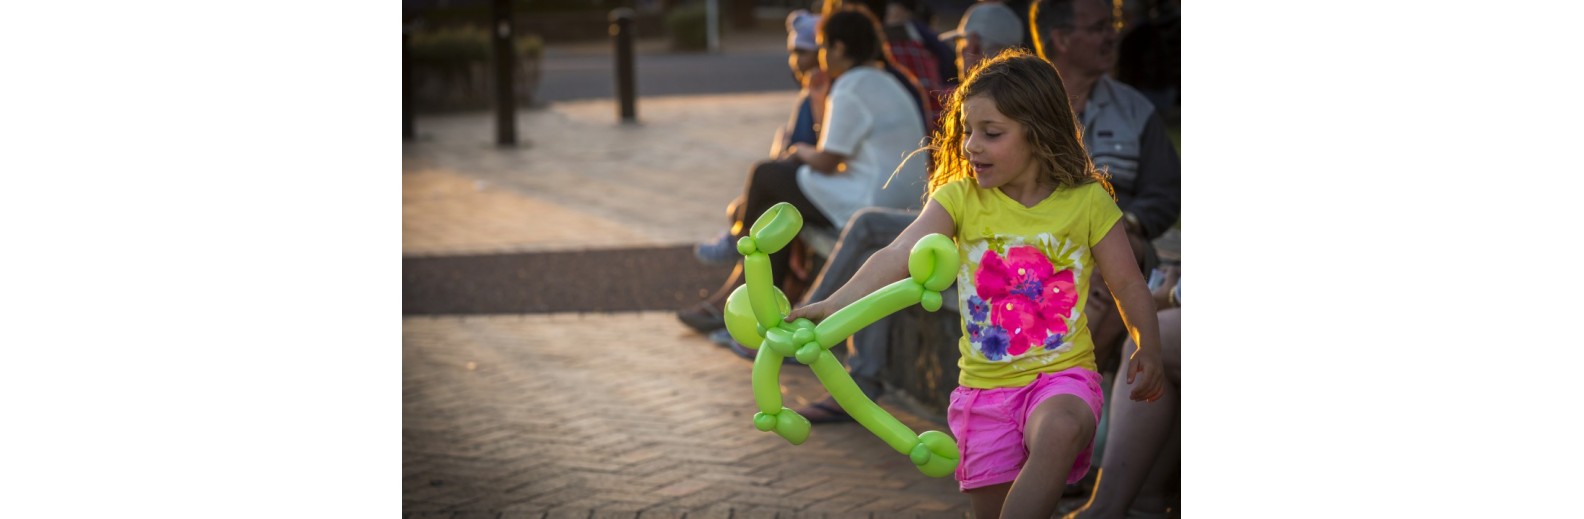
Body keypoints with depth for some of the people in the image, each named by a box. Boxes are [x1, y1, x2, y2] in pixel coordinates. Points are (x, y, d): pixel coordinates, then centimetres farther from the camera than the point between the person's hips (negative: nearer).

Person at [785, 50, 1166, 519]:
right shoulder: (960, 198, -2)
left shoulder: (1087, 201, -4)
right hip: (985, 383, 3)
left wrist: (1148, 349, -2)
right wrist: (833, 305, -28)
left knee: (1060, 431, -36)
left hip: (1062, 373, -3)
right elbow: (898, 257, -15)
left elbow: (1127, 283, 7)